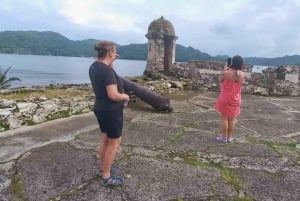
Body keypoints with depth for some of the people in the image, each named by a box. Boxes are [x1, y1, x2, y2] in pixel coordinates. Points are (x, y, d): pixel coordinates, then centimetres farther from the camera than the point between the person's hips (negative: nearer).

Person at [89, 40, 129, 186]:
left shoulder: (94, 66, 4)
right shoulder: (107, 70, -25)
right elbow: (113, 95, -29)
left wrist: (111, 62, 9)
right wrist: (125, 96, -10)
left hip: (100, 108, 9)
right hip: (111, 111, -9)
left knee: (105, 140, 21)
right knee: (114, 143, 3)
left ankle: (103, 167, 37)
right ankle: (106, 177, 14)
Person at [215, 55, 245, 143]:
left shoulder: (226, 73, -19)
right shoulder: (242, 74, -5)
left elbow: (220, 80, 0)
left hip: (225, 99, -4)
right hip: (235, 100, 4)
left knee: (224, 118, 6)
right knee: (232, 119, 13)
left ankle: (224, 137, 14)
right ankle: (229, 137, 22)